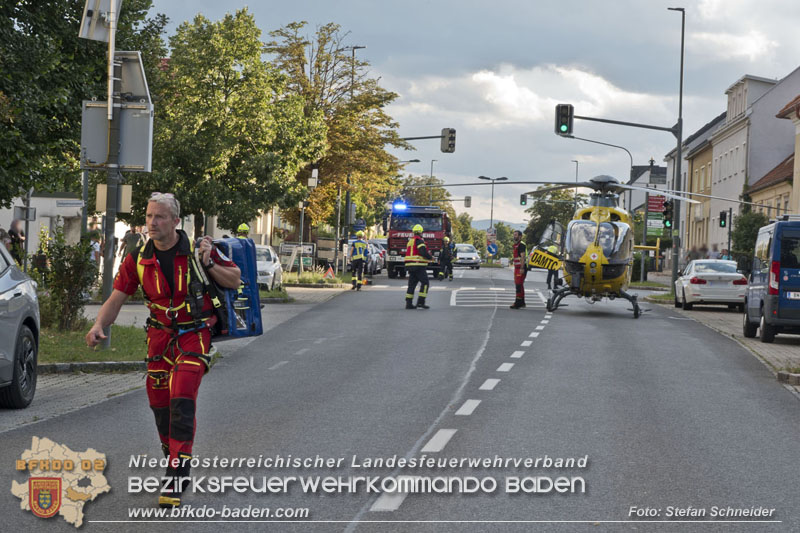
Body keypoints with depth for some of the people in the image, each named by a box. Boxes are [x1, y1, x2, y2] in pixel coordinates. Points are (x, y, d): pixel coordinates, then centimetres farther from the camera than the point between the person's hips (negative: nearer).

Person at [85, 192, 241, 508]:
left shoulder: (197, 249, -10)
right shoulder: (139, 259, -3)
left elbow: (235, 280, -1)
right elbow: (116, 298, 0)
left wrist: (209, 265, -19)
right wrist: (98, 326, -18)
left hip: (194, 334, -4)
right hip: (159, 335, 4)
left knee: (181, 402, -18)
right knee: (159, 403, 8)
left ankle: (176, 479, -18)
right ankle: (171, 457, 33)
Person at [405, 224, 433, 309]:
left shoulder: (410, 240, 17)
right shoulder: (419, 240, -12)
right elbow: (424, 252, -22)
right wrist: (430, 257, -3)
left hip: (410, 265, 9)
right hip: (418, 266, -9)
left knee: (412, 284, 9)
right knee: (425, 283, -5)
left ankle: (409, 303, 5)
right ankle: (420, 303, -12)